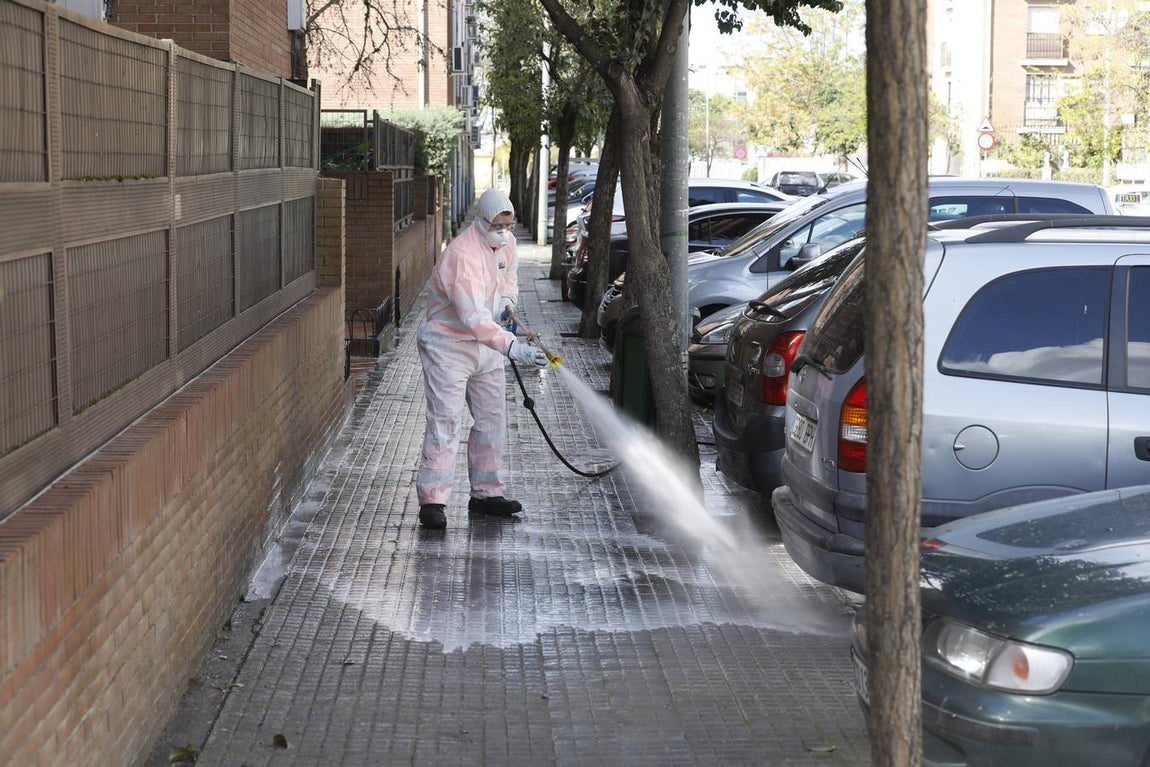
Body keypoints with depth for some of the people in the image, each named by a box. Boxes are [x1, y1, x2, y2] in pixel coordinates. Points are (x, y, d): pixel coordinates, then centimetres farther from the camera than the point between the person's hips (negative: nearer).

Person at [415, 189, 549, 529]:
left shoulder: (506, 244, 0)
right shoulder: (461, 256, -28)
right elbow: (473, 317, -38)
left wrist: (508, 302, 0)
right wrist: (512, 347, -48)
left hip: (485, 345, 8)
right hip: (447, 345, -8)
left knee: (492, 419, 11)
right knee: (445, 421, -13)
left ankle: (484, 493, 23)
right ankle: (432, 501, -10)